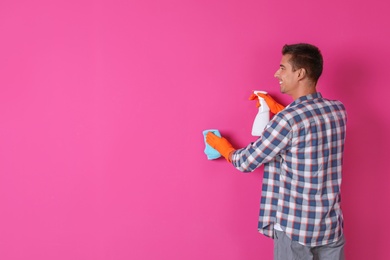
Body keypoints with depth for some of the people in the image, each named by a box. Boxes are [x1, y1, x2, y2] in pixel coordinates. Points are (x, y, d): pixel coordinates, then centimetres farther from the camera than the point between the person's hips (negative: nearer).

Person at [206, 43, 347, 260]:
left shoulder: (286, 120, -20)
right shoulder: (339, 110, -1)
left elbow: (246, 162, -9)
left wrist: (224, 147, 11)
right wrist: (277, 109, 20)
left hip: (295, 228, -5)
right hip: (332, 225, 6)